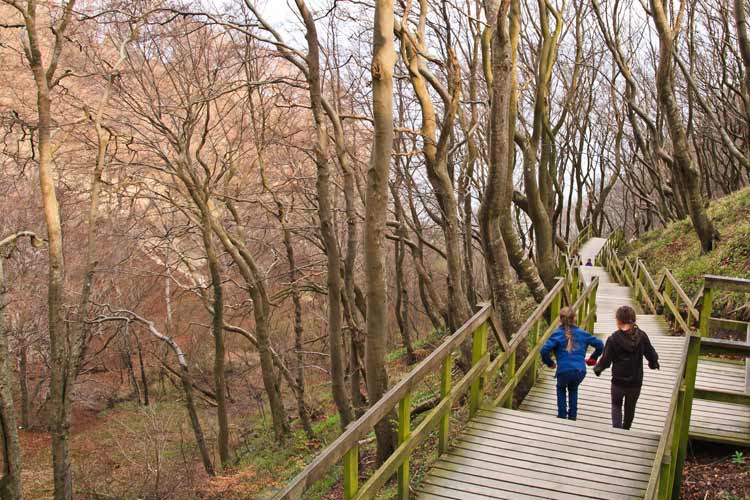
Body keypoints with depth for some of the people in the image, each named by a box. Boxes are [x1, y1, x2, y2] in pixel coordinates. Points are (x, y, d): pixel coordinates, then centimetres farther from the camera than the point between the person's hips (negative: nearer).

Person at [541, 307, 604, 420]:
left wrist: (549, 363, 5)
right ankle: (572, 416, 30)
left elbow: (544, 350, -13)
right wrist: (593, 358, 27)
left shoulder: (557, 334, -1)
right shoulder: (582, 333, 9)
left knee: (561, 389, 30)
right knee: (573, 389, 33)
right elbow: (600, 344, 14)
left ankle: (562, 416, 25)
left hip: (564, 371, -2)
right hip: (580, 371, 2)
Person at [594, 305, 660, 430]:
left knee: (616, 405, 19)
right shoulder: (642, 336, -10)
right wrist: (654, 364, 22)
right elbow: (652, 355, -2)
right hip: (636, 382, 3)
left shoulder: (613, 339, -17)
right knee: (630, 408, 23)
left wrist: (597, 369, 10)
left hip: (618, 381, -2)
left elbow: (606, 360, -12)